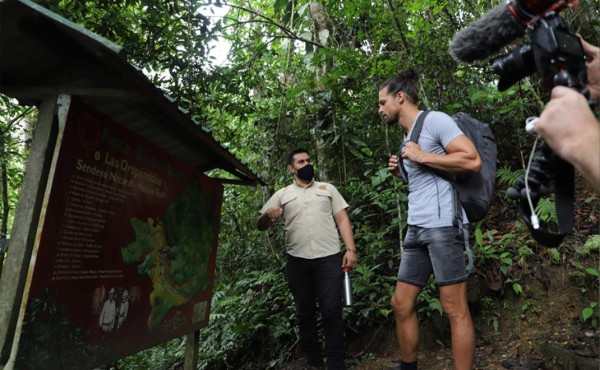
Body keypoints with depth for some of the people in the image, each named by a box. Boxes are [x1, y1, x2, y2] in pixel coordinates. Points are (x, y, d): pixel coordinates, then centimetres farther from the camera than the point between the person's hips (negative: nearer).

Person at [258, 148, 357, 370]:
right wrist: (268, 215, -16)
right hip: (297, 260, 1)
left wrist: (351, 249, -4)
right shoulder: (282, 195, 12)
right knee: (305, 313, 9)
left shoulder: (328, 189, 14)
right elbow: (261, 226, 8)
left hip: (329, 258, -1)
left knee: (331, 311, -4)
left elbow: (342, 219, 9)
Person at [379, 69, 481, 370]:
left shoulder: (434, 120, -4)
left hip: (442, 224, -9)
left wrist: (421, 157, -12)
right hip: (416, 228, 9)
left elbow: (473, 161, -14)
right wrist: (401, 172, 12)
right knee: (401, 303, 11)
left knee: (454, 309, -2)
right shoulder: (406, 137, 21)